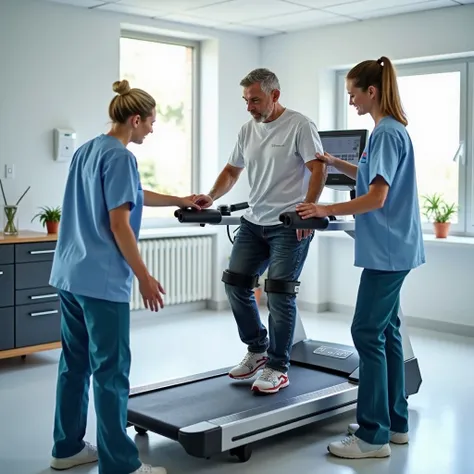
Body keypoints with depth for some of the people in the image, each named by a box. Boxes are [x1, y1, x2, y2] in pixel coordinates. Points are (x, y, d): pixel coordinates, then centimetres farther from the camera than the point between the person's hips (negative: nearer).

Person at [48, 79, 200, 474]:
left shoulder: (86, 150, 16)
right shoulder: (120, 157, -13)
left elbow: (136, 195, 27)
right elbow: (118, 224, -17)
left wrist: (181, 201, 35)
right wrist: (145, 277, -11)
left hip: (70, 275, 9)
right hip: (101, 280, -9)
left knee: (75, 364, 16)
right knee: (111, 371, -3)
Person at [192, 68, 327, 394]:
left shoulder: (299, 125, -9)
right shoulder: (248, 130, 11)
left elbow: (318, 169, -14)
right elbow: (232, 171, 18)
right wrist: (211, 198, 2)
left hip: (290, 226, -7)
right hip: (254, 222, 8)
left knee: (279, 293, -6)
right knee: (236, 282, 6)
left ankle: (278, 368, 7)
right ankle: (257, 350, 23)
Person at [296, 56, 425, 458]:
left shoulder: (387, 133, -15)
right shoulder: (392, 129, 14)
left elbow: (376, 197, -21)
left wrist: (327, 210, -20)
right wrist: (336, 163, 18)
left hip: (387, 250, -10)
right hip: (393, 248, 10)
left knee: (368, 333, -6)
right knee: (386, 331, 14)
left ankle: (374, 436, 0)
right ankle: (395, 422, 23)